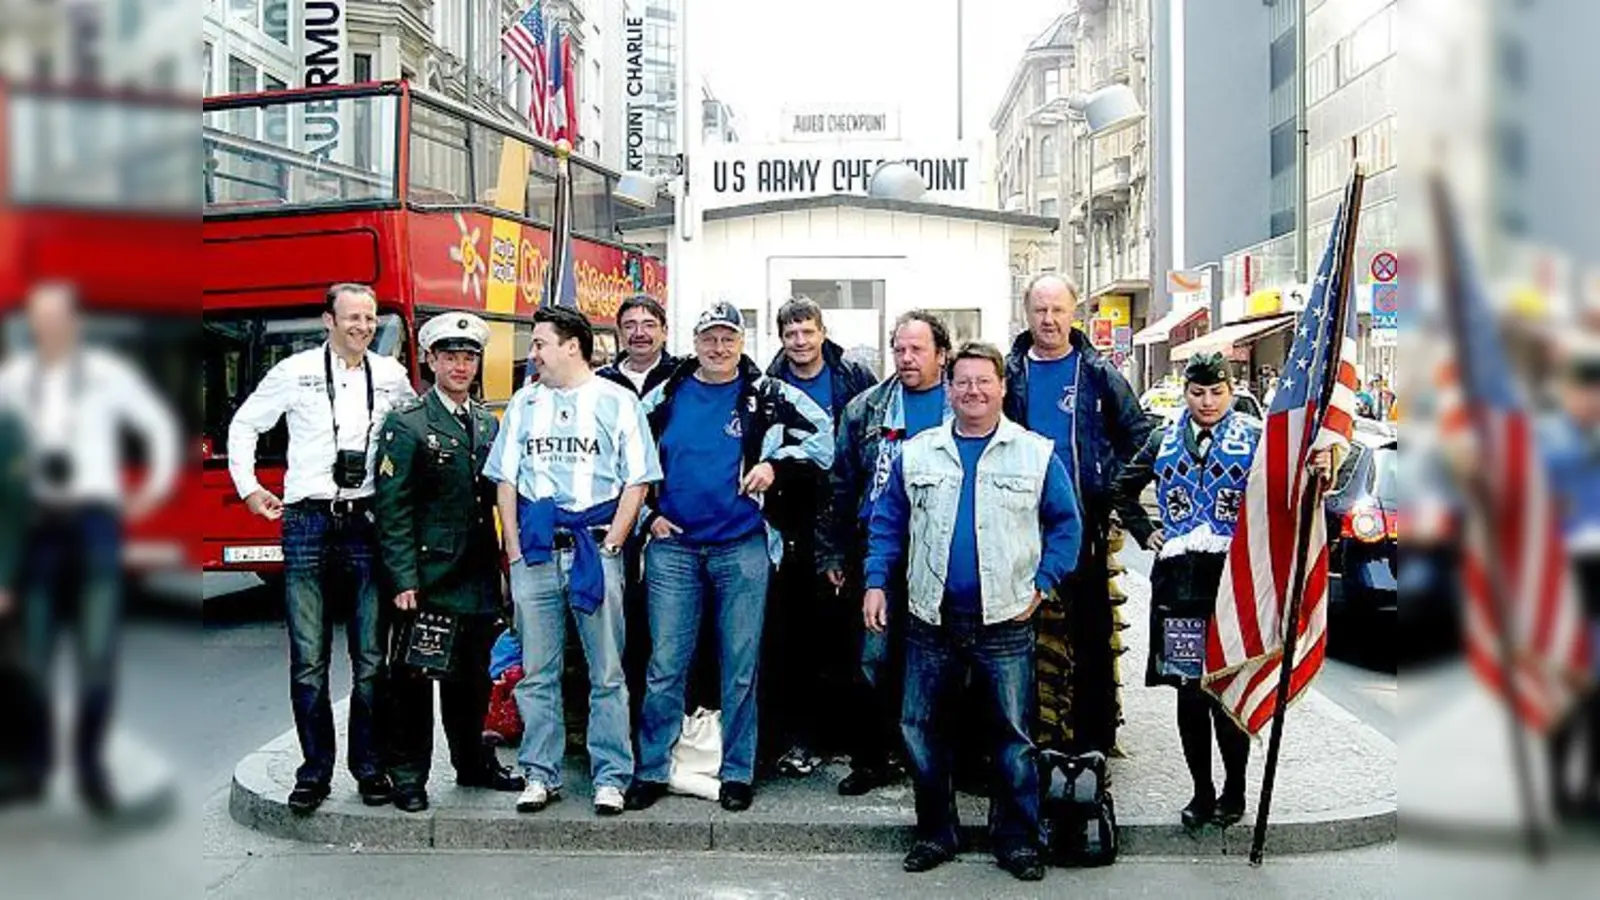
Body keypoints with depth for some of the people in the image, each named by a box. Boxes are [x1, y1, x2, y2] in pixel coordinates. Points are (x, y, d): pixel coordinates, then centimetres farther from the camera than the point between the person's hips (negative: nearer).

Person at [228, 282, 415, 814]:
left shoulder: (393, 376, 8)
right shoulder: (296, 371, 2)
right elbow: (244, 425, 14)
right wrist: (248, 488, 9)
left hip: (367, 523, 1)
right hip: (308, 523, -1)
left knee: (371, 656, 5)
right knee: (309, 659, 2)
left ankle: (370, 766, 15)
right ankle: (315, 770, 12)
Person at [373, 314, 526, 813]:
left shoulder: (489, 424, 13)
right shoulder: (406, 423, -5)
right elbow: (392, 509, -10)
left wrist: (503, 564, 6)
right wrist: (403, 579, -16)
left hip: (477, 578, 5)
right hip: (425, 578, -5)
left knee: (473, 677, 15)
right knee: (413, 678, 2)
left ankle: (474, 763, 28)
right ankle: (408, 776, 13)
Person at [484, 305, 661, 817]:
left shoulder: (617, 401, 4)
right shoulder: (524, 403, 15)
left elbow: (636, 483, 1)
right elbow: (505, 481, 13)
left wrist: (609, 547, -7)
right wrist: (515, 550, 3)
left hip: (595, 549, -3)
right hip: (535, 555, 3)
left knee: (607, 674, 0)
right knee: (537, 673, 6)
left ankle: (611, 778, 7)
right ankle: (541, 775, 15)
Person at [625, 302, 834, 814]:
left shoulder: (765, 395, 1)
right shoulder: (666, 396, 7)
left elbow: (821, 433, 3)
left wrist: (775, 465, -8)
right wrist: (648, 513, 6)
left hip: (742, 548, -1)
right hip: (672, 546, 2)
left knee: (740, 667, 5)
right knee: (665, 665, 4)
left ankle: (737, 772, 17)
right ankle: (652, 770, 15)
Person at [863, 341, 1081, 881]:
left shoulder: (1037, 454, 1)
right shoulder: (917, 453, 6)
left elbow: (1065, 526, 6)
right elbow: (888, 523, 10)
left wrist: (1041, 584, -3)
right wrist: (876, 582, 2)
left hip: (1006, 621, -2)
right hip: (931, 619, 2)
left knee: (1012, 734, 6)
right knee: (921, 728, 8)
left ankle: (1016, 838, 19)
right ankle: (934, 832, 23)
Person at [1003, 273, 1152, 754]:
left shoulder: (1098, 373, 4)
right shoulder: (1008, 372, 5)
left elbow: (1139, 434, 9)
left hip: (1085, 521, -1)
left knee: (1091, 628, 3)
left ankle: (1094, 732, 12)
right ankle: (1027, 728, 18)